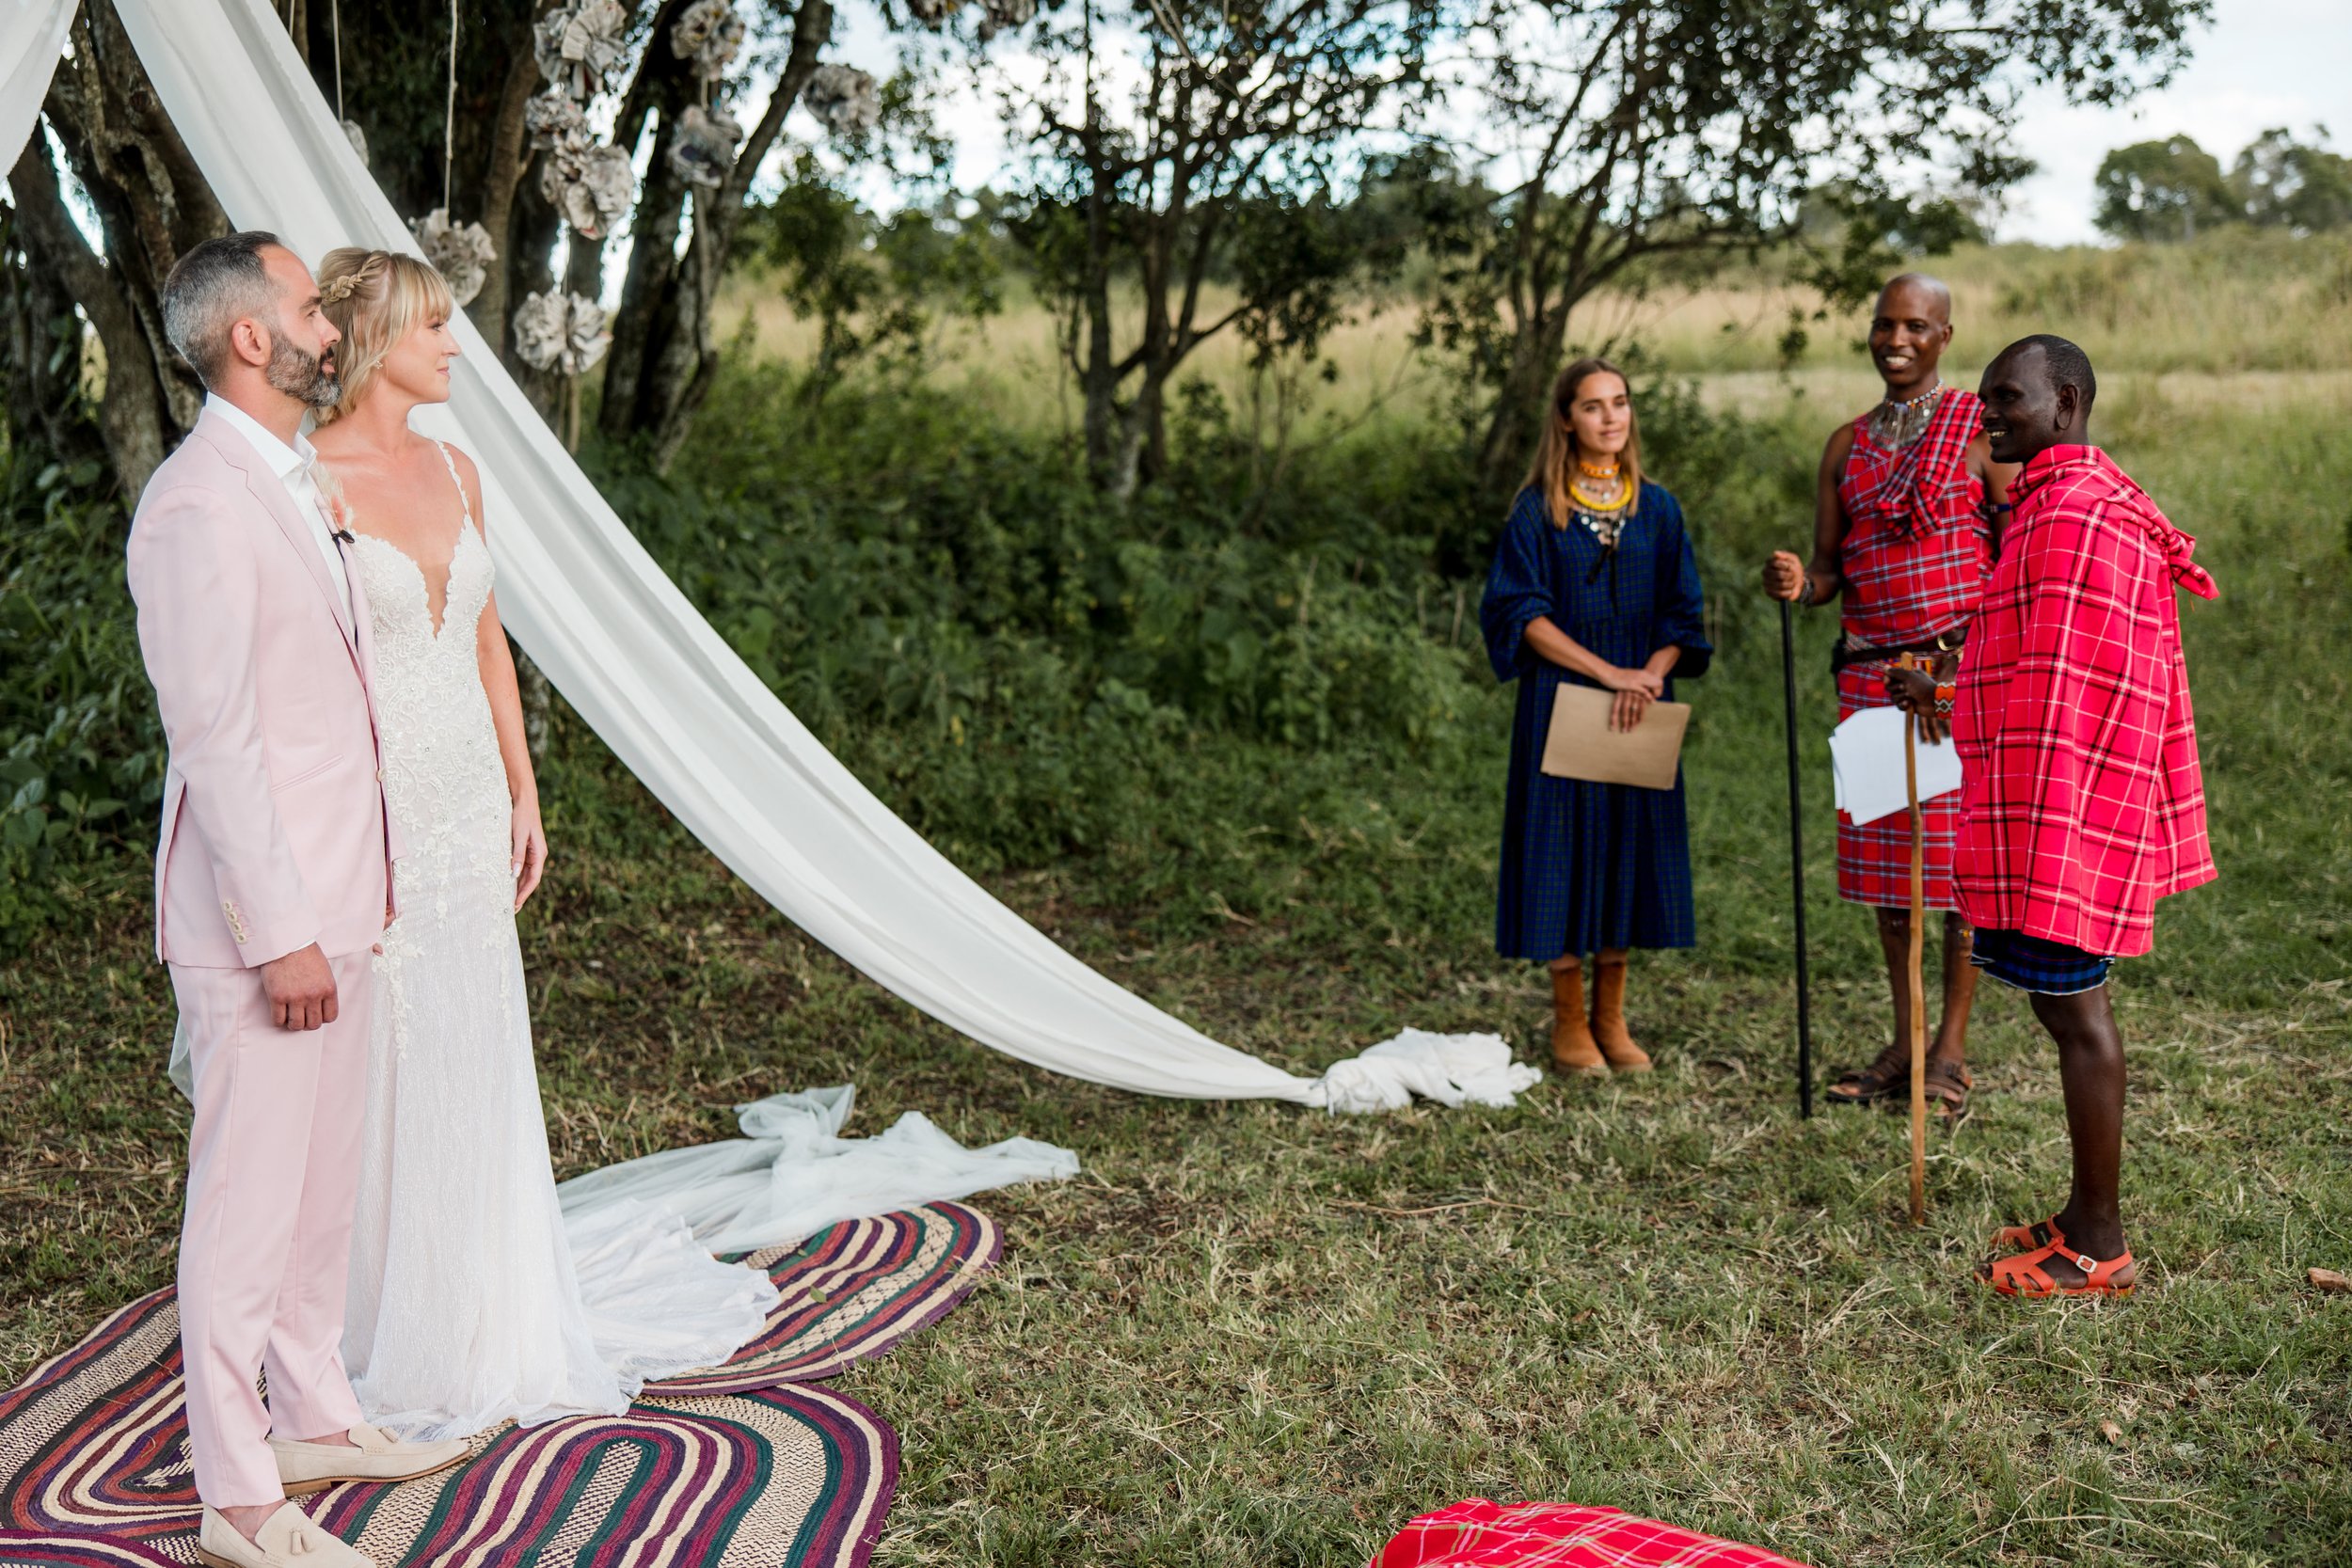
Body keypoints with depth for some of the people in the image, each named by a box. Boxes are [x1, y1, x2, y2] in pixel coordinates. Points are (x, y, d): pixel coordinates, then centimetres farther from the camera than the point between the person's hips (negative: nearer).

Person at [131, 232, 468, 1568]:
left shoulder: (297, 482, 13)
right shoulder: (198, 506, -18)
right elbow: (213, 736, -21)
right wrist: (279, 934, -21)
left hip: (333, 900, 10)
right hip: (263, 916, -9)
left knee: (326, 1177, 19)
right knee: (250, 1195, 0)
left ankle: (317, 1417, 34)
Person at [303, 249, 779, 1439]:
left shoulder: (454, 470, 10)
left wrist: (522, 793, 12)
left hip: (468, 797, 7)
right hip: (370, 802, -7)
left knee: (479, 1063, 14)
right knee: (382, 1072, 2)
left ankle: (489, 1324, 30)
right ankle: (389, 1339, 18)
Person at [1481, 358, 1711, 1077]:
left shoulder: (1657, 510, 9)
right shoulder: (1538, 512, -1)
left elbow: (1681, 614, 7)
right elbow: (1521, 613, -8)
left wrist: (1649, 675, -12)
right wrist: (1607, 672, -17)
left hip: (1639, 707, 3)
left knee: (1627, 844, 5)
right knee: (1565, 847, -2)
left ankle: (1612, 1019, 15)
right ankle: (1569, 1024, 8)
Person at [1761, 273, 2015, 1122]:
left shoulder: (1980, 429, 1)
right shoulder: (1846, 446, 14)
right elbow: (1829, 570, 13)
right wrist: (1796, 582, -11)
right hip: (1870, 671, 5)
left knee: (1964, 856, -3)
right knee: (1884, 856, 7)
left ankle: (1953, 1049, 5)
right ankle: (1904, 1043, 17)